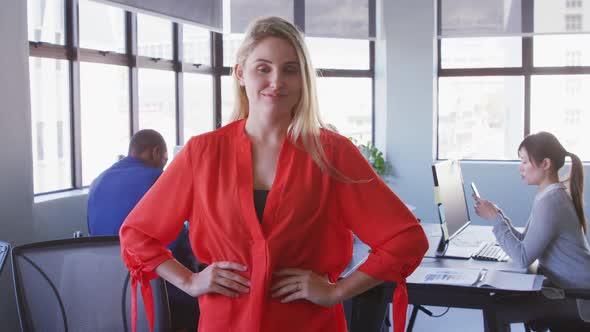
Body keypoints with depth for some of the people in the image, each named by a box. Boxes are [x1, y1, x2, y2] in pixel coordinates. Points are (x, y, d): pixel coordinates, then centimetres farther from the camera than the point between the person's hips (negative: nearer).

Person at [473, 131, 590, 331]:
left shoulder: (549, 201, -23)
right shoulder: (552, 194, 9)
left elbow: (523, 258, -24)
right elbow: (525, 242, 9)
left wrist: (495, 219, -19)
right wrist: (497, 214, -1)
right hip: (565, 286, 9)